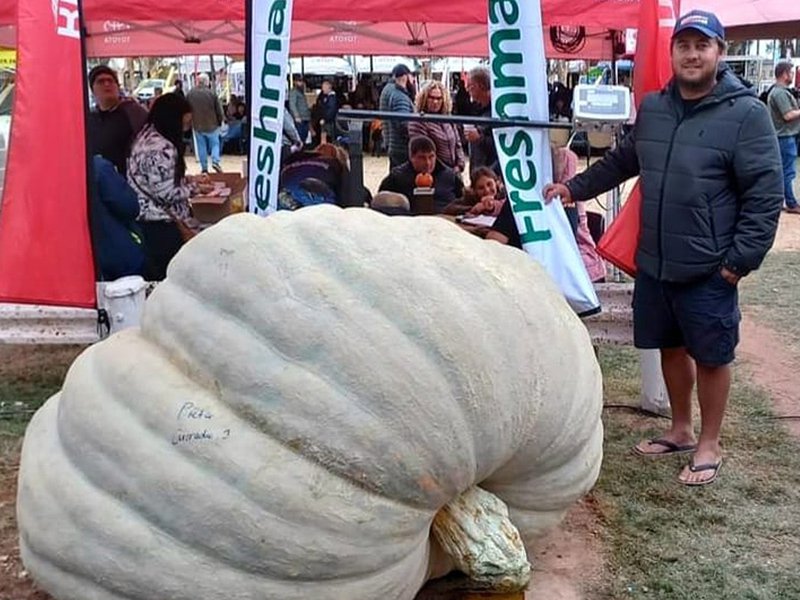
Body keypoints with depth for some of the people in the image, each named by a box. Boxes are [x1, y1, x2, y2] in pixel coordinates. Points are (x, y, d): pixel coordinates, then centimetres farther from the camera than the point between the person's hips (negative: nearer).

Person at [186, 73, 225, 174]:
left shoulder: (190, 93, -3)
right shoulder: (212, 93, -13)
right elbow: (219, 110, -7)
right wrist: (221, 120, 10)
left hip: (197, 125, 2)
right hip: (211, 125, -2)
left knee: (201, 147, 10)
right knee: (215, 144, 11)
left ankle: (204, 167, 10)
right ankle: (215, 161, -8)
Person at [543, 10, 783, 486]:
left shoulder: (746, 113, -11)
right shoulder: (653, 108, 8)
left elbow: (766, 193, -13)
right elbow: (622, 161, 24)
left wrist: (742, 258, -16)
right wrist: (576, 187, 21)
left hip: (709, 268, -6)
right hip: (654, 262, 6)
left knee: (711, 356, 8)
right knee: (671, 348, 18)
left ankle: (709, 446, 25)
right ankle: (681, 430, 37)